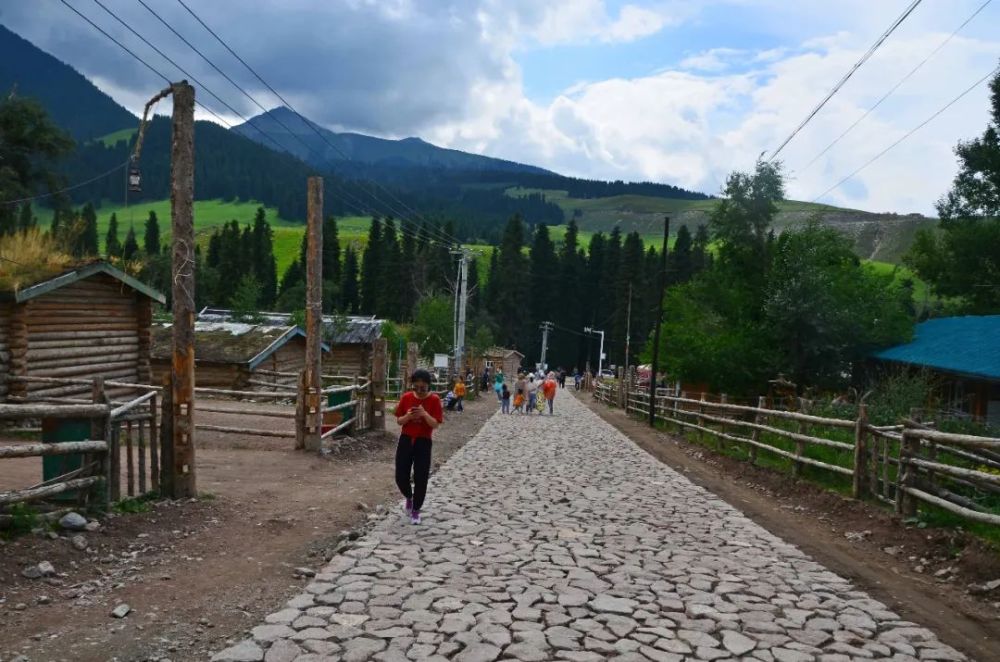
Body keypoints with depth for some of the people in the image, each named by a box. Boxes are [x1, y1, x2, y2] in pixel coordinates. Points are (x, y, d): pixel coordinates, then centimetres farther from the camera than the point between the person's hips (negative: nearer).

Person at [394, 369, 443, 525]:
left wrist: (424, 414, -27)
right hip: (406, 440, 2)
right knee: (401, 477, 2)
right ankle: (409, 497, 35)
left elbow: (435, 424, -11)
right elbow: (399, 421, 3)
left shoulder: (434, 400, -8)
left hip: (423, 442, -2)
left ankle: (416, 510, 19)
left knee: (421, 479, -1)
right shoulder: (406, 397, -2)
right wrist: (408, 416, -18)